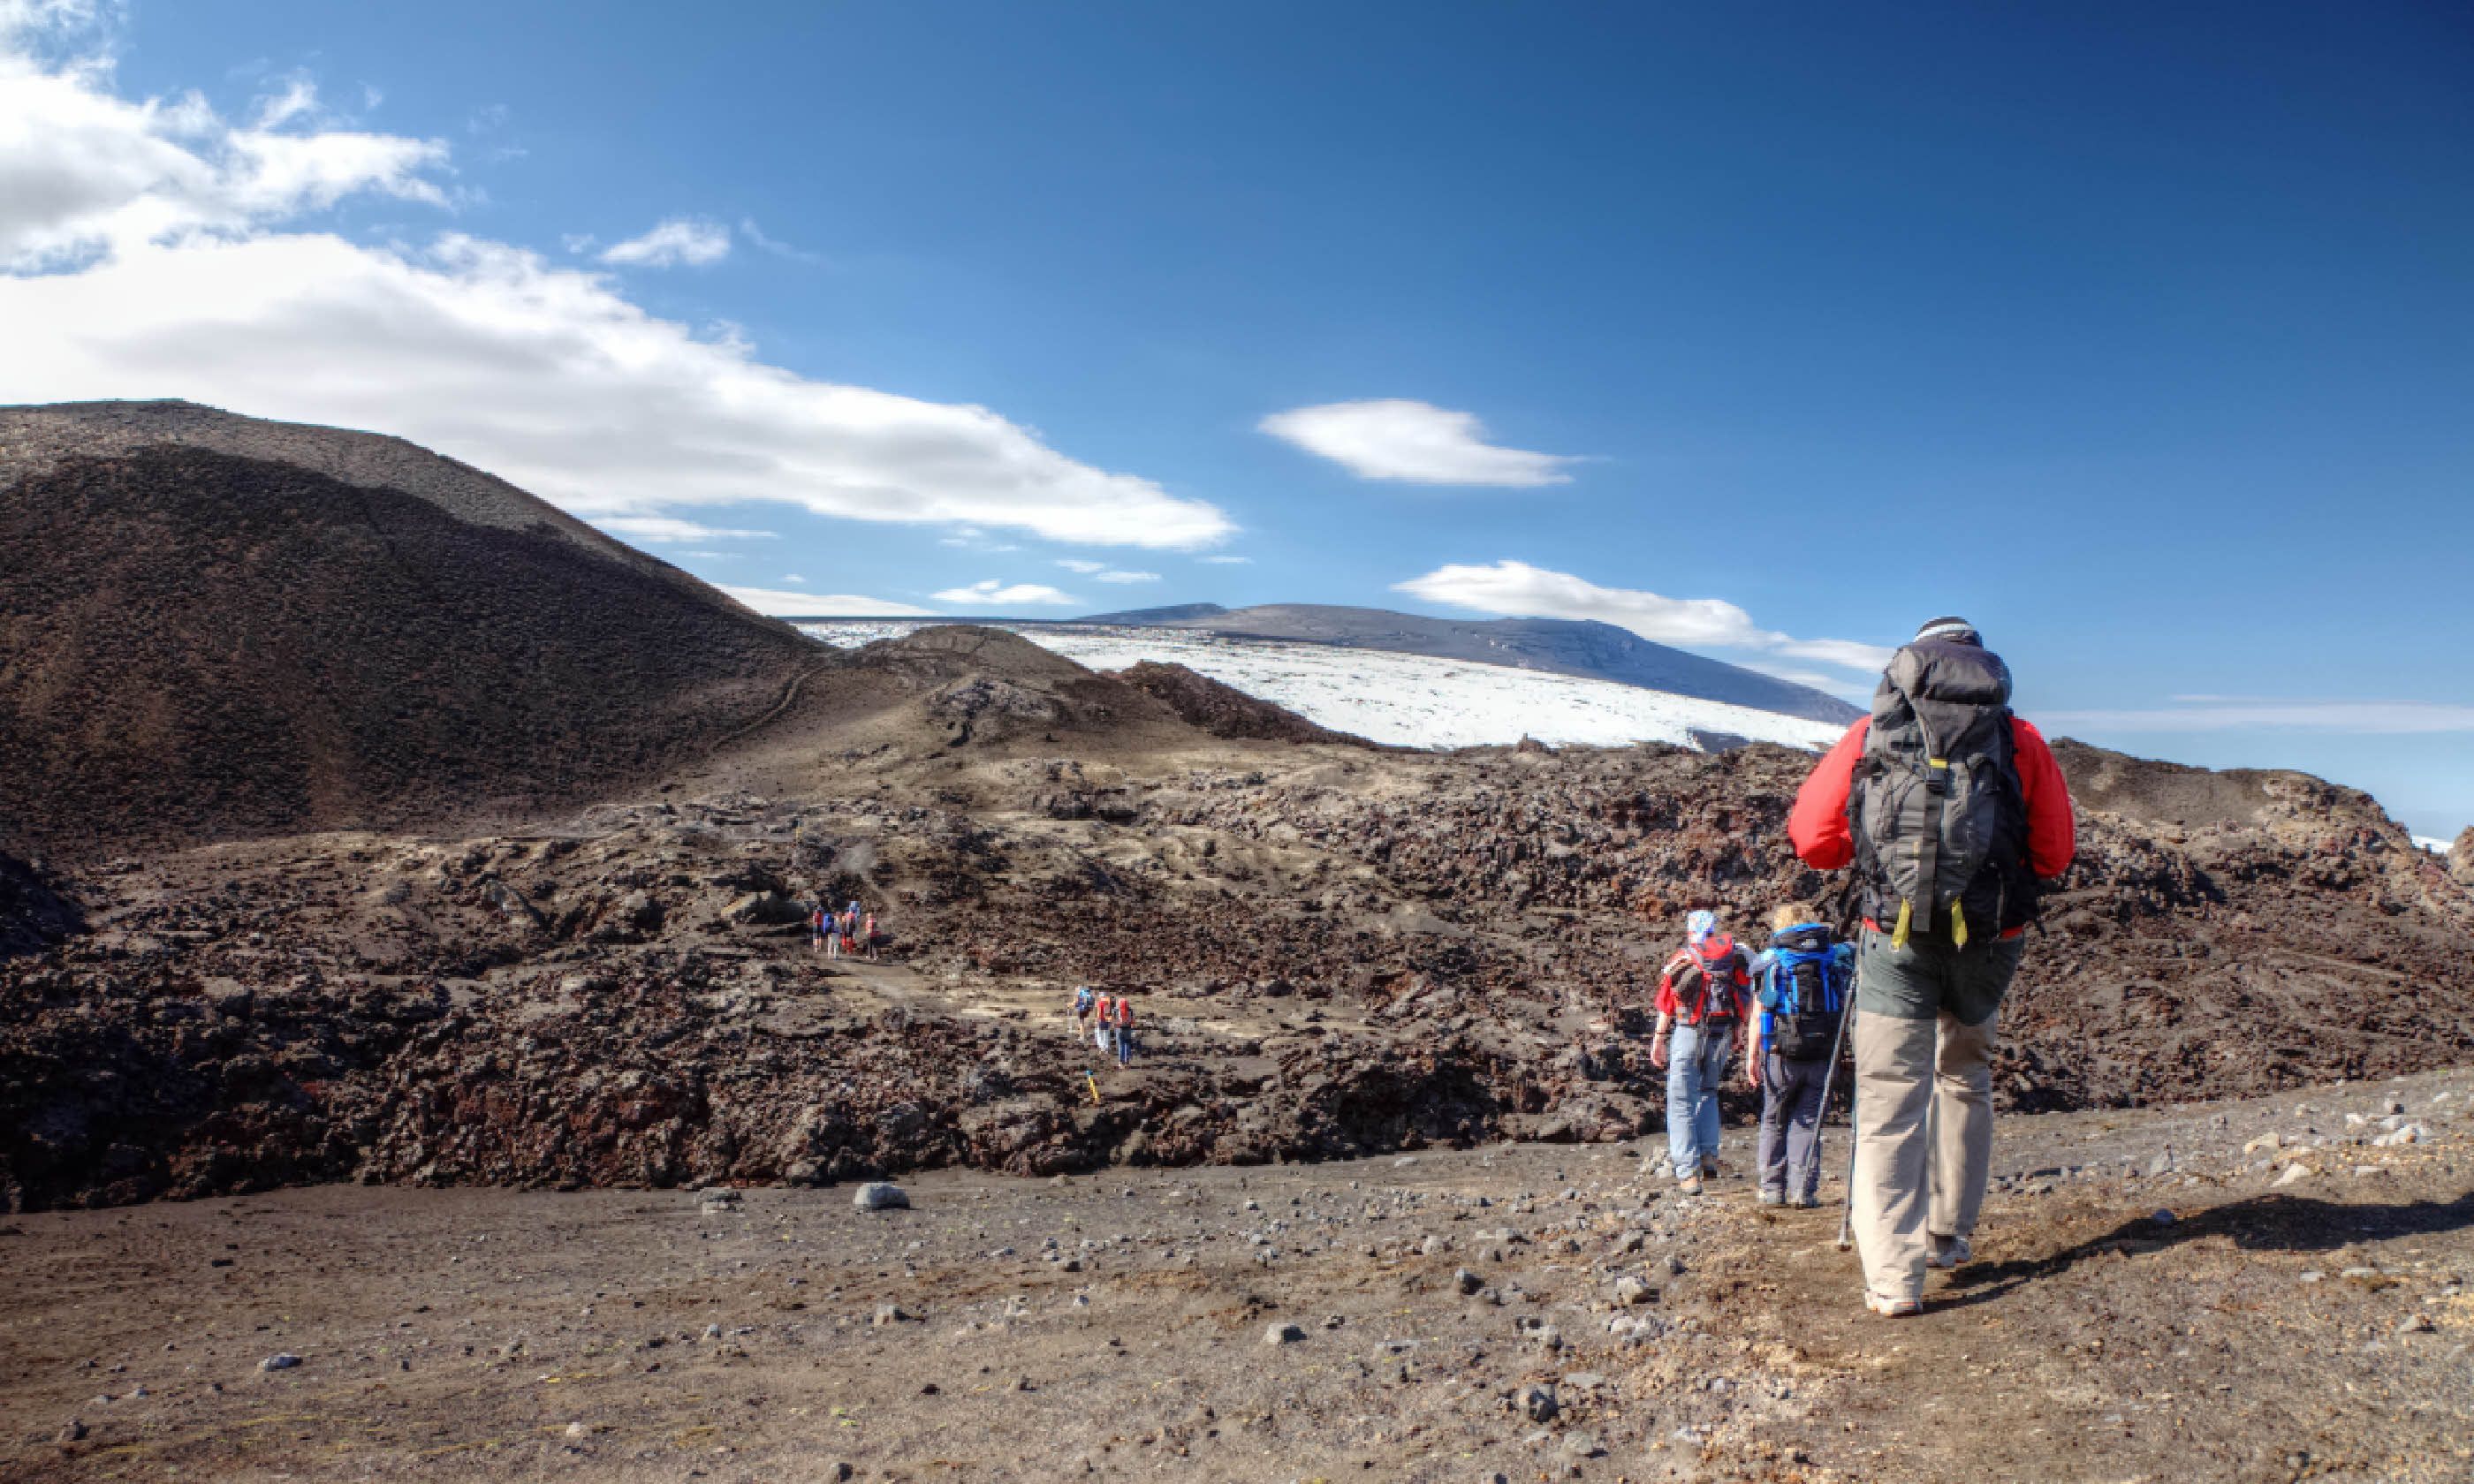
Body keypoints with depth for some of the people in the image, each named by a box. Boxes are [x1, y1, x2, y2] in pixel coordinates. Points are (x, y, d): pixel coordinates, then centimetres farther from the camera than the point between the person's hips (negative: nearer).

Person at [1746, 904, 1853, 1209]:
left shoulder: (1769, 959, 2)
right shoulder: (1835, 956, 8)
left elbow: (1758, 1014, -2)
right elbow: (1845, 1007, 6)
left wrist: (1752, 1056, 0)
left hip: (1781, 1053, -1)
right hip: (1823, 1054, 1)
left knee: (1774, 1121, 12)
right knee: (1808, 1121, 8)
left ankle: (1773, 1188, 12)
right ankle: (1803, 1189, 1)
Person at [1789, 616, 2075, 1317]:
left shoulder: (1868, 735, 6)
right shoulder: (2021, 740, 7)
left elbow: (1811, 839, 5)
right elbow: (2055, 855, 9)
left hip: (1895, 938, -1)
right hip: (1991, 940, 2)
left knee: (1889, 1100, 3)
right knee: (1966, 1078, 24)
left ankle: (1893, 1277, -2)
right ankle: (1952, 1233, 34)